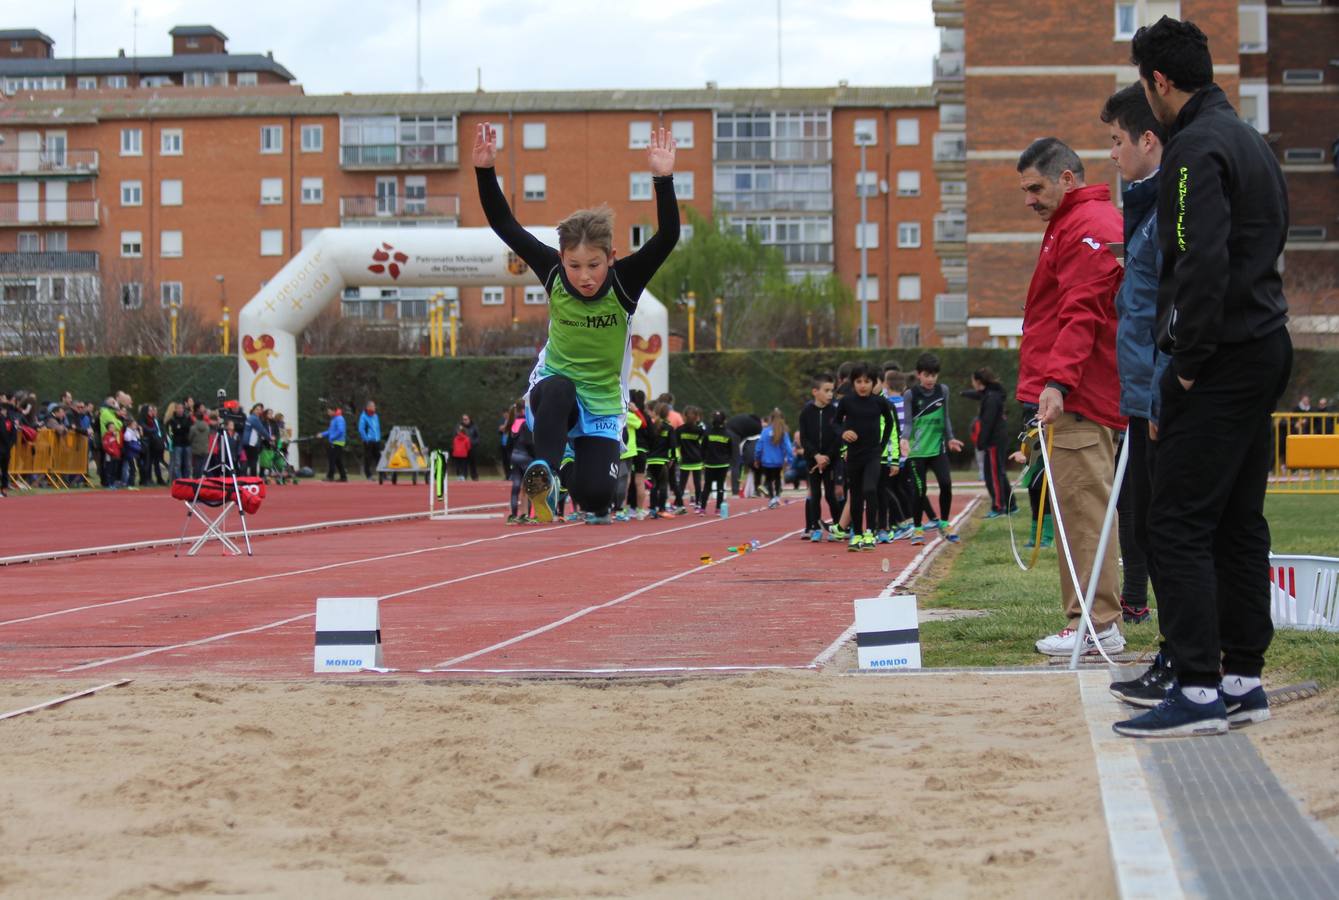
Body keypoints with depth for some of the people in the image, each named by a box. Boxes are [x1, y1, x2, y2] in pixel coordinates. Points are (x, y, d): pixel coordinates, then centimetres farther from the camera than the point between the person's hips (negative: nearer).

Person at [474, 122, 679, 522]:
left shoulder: (624, 282, -15)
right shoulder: (553, 275, -12)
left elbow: (668, 237, -29)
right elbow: (505, 226, -15)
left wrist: (663, 180, -42)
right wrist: (485, 172, -27)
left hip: (602, 406, 1)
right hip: (554, 396, -1)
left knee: (595, 497, -11)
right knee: (559, 387, -38)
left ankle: (594, 462, 25)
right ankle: (544, 476, -35)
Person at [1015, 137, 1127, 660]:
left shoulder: (1088, 228, -10)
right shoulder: (1071, 225, 23)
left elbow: (1080, 315, -21)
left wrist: (1057, 381, -28)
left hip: (1080, 399, -11)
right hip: (1079, 396, 11)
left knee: (1083, 506, -10)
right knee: (1079, 505, 9)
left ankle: (1097, 624, -9)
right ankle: (1093, 618, 11)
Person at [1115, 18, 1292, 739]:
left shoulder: (1196, 147, -13)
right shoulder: (1252, 142, 18)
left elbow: (1202, 264, -24)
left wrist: (1187, 367, -17)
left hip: (1221, 358, -10)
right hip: (1265, 349, 10)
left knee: (1177, 524, -8)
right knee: (1238, 522, 13)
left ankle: (1198, 691, -10)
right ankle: (1242, 680, 17)